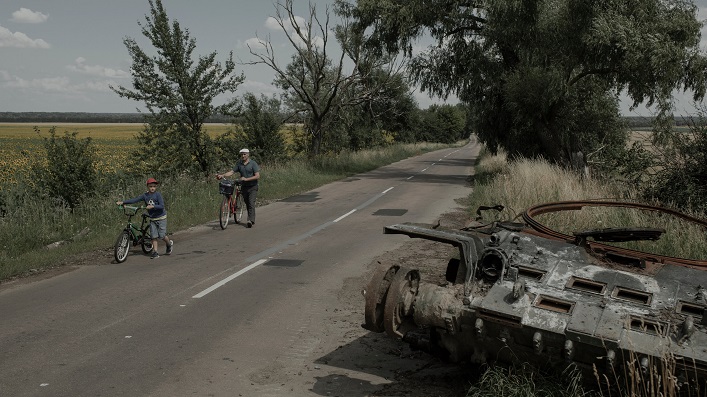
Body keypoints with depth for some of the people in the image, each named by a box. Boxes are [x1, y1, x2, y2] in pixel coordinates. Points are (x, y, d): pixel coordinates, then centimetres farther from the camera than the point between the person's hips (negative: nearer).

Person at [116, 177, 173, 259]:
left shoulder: (157, 194, -14)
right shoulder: (145, 195, -2)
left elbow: (162, 206, -21)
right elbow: (134, 200, -8)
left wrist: (152, 206, -34)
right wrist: (122, 202, -16)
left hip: (161, 217, -4)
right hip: (152, 219, 4)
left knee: (162, 235, -6)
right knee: (154, 236, 0)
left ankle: (169, 244, 23)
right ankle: (155, 252, 5)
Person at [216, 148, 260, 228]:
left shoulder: (253, 163, -9)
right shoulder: (239, 163, 5)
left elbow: (257, 176, -15)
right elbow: (232, 171, 2)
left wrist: (246, 179, -23)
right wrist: (222, 175, -13)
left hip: (252, 187, -5)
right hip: (244, 187, 5)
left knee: (251, 203, -16)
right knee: (247, 204, 10)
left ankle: (250, 220, -23)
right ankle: (252, 220, 19)